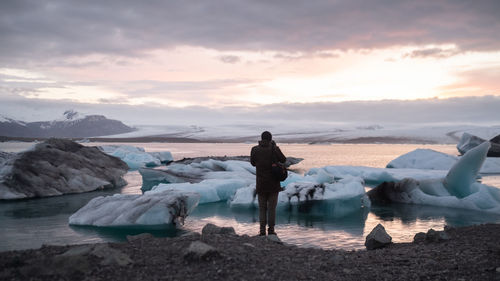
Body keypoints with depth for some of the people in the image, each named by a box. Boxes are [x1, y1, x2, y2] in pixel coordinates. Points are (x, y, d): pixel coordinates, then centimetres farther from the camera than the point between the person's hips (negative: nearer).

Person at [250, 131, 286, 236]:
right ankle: (271, 229, 5)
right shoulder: (274, 149, -10)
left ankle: (262, 229, 4)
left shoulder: (255, 149, -4)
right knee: (272, 207, 6)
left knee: (262, 207, 9)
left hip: (261, 184, 1)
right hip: (273, 184, -1)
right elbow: (283, 160, 3)